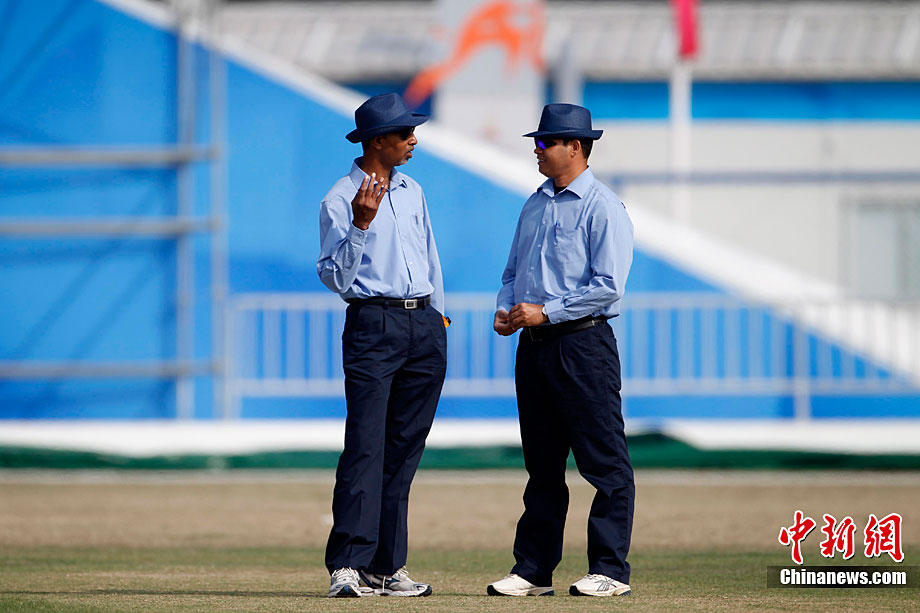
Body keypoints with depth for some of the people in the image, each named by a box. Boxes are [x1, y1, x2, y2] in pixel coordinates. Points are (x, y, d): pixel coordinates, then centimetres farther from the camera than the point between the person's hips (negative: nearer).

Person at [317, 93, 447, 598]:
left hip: (425, 326, 6)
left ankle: (386, 566, 6)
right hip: (373, 324, -6)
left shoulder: (412, 192, 17)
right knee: (365, 447, -14)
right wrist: (360, 225, -21)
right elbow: (336, 277, -10)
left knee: (403, 451, 5)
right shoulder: (340, 201, -4)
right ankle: (348, 566, -18)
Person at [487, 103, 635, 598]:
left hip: (581, 342, -8)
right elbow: (514, 270, 24)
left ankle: (610, 571, -4)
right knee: (541, 464, 10)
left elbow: (608, 286, -16)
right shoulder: (535, 205, 17)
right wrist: (506, 310, 4)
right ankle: (533, 570, 13)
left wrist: (545, 312, -16)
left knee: (605, 464, -5)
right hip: (534, 345, 8)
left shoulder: (602, 208, -9)